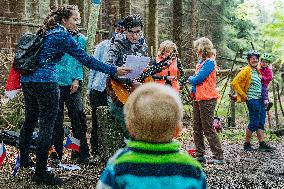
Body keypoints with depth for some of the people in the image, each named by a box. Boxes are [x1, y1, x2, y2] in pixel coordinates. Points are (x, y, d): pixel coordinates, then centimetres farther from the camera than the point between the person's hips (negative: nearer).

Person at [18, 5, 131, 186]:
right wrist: (114, 70, -11)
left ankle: (24, 158, 37)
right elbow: (86, 59, -13)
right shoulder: (63, 36, -8)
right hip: (45, 83, -9)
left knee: (30, 120, 22)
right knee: (47, 126, -5)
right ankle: (41, 172, -3)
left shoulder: (45, 33, 17)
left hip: (27, 80, 9)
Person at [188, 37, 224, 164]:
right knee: (197, 129, 10)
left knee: (208, 129, -7)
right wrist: (193, 90, 2)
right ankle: (200, 156, 16)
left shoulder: (209, 63, -13)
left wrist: (190, 79, 2)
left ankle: (219, 156, -1)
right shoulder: (201, 62, 16)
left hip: (207, 99, -10)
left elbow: (197, 79, -18)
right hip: (198, 99, 10)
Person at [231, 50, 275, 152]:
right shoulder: (246, 70, -10)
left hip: (260, 99, 8)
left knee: (261, 123, 8)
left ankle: (262, 144, 11)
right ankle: (247, 144, 6)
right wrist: (244, 95, -13)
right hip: (252, 99, -8)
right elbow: (234, 83, -16)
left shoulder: (257, 71, 15)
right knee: (254, 123, -6)